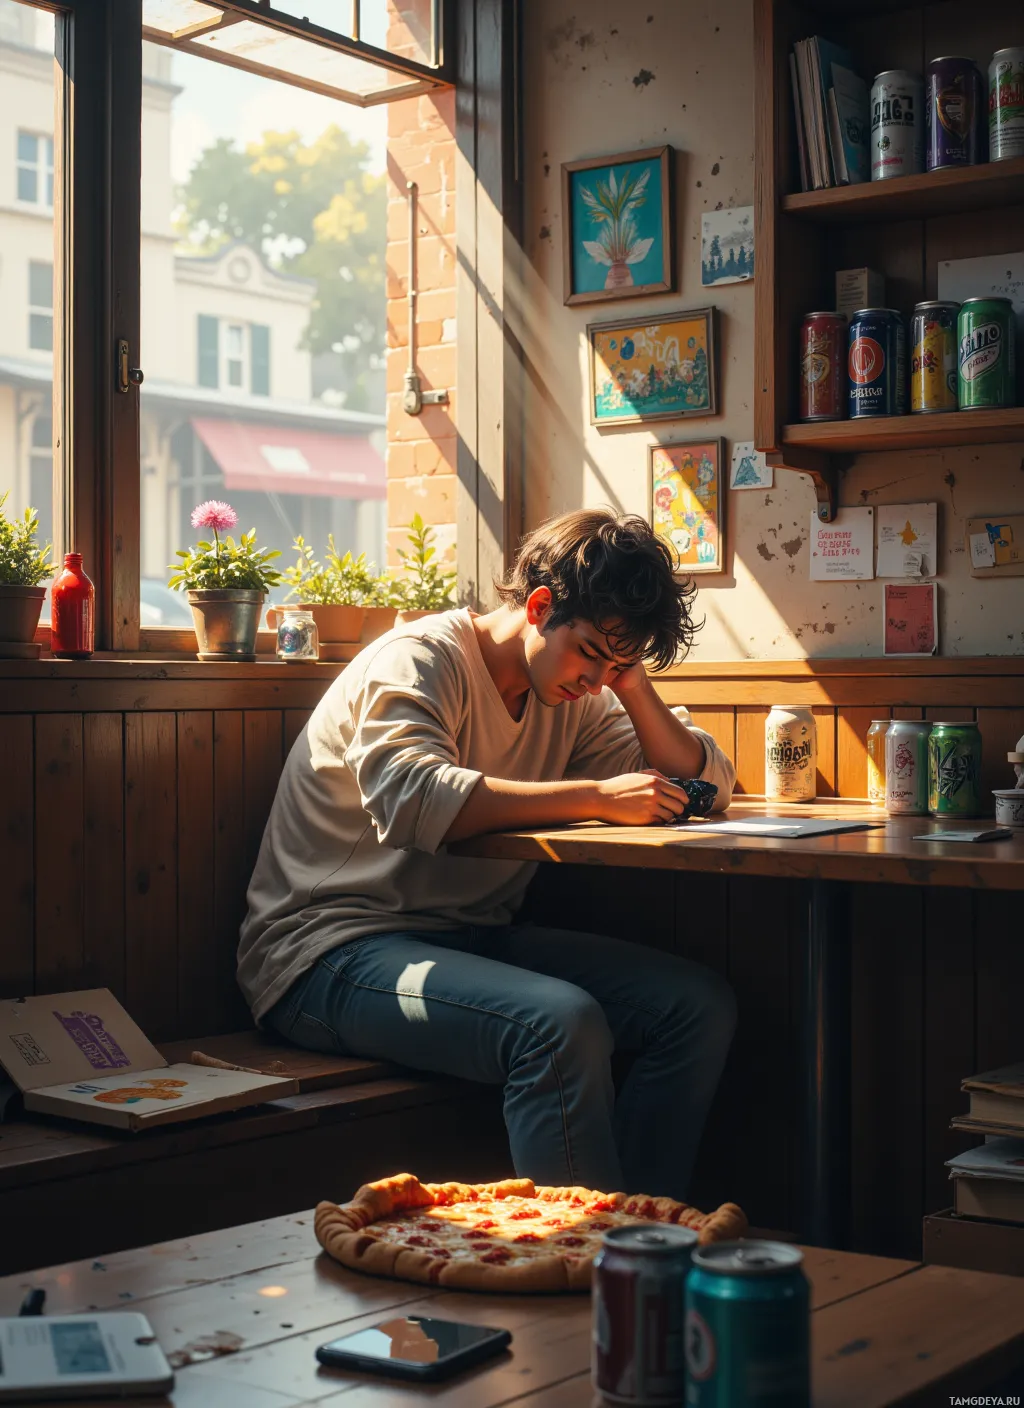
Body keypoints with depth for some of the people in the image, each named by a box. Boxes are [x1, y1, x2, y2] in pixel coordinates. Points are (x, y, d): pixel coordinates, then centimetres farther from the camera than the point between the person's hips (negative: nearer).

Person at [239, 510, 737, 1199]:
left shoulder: (579, 696, 12)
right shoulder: (420, 659, -12)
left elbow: (708, 782, 13)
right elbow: (410, 797, -32)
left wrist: (633, 684, -3)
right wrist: (598, 796, -29)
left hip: (475, 936, 8)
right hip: (335, 952, -8)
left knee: (701, 1003, -7)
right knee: (563, 1023, -33)